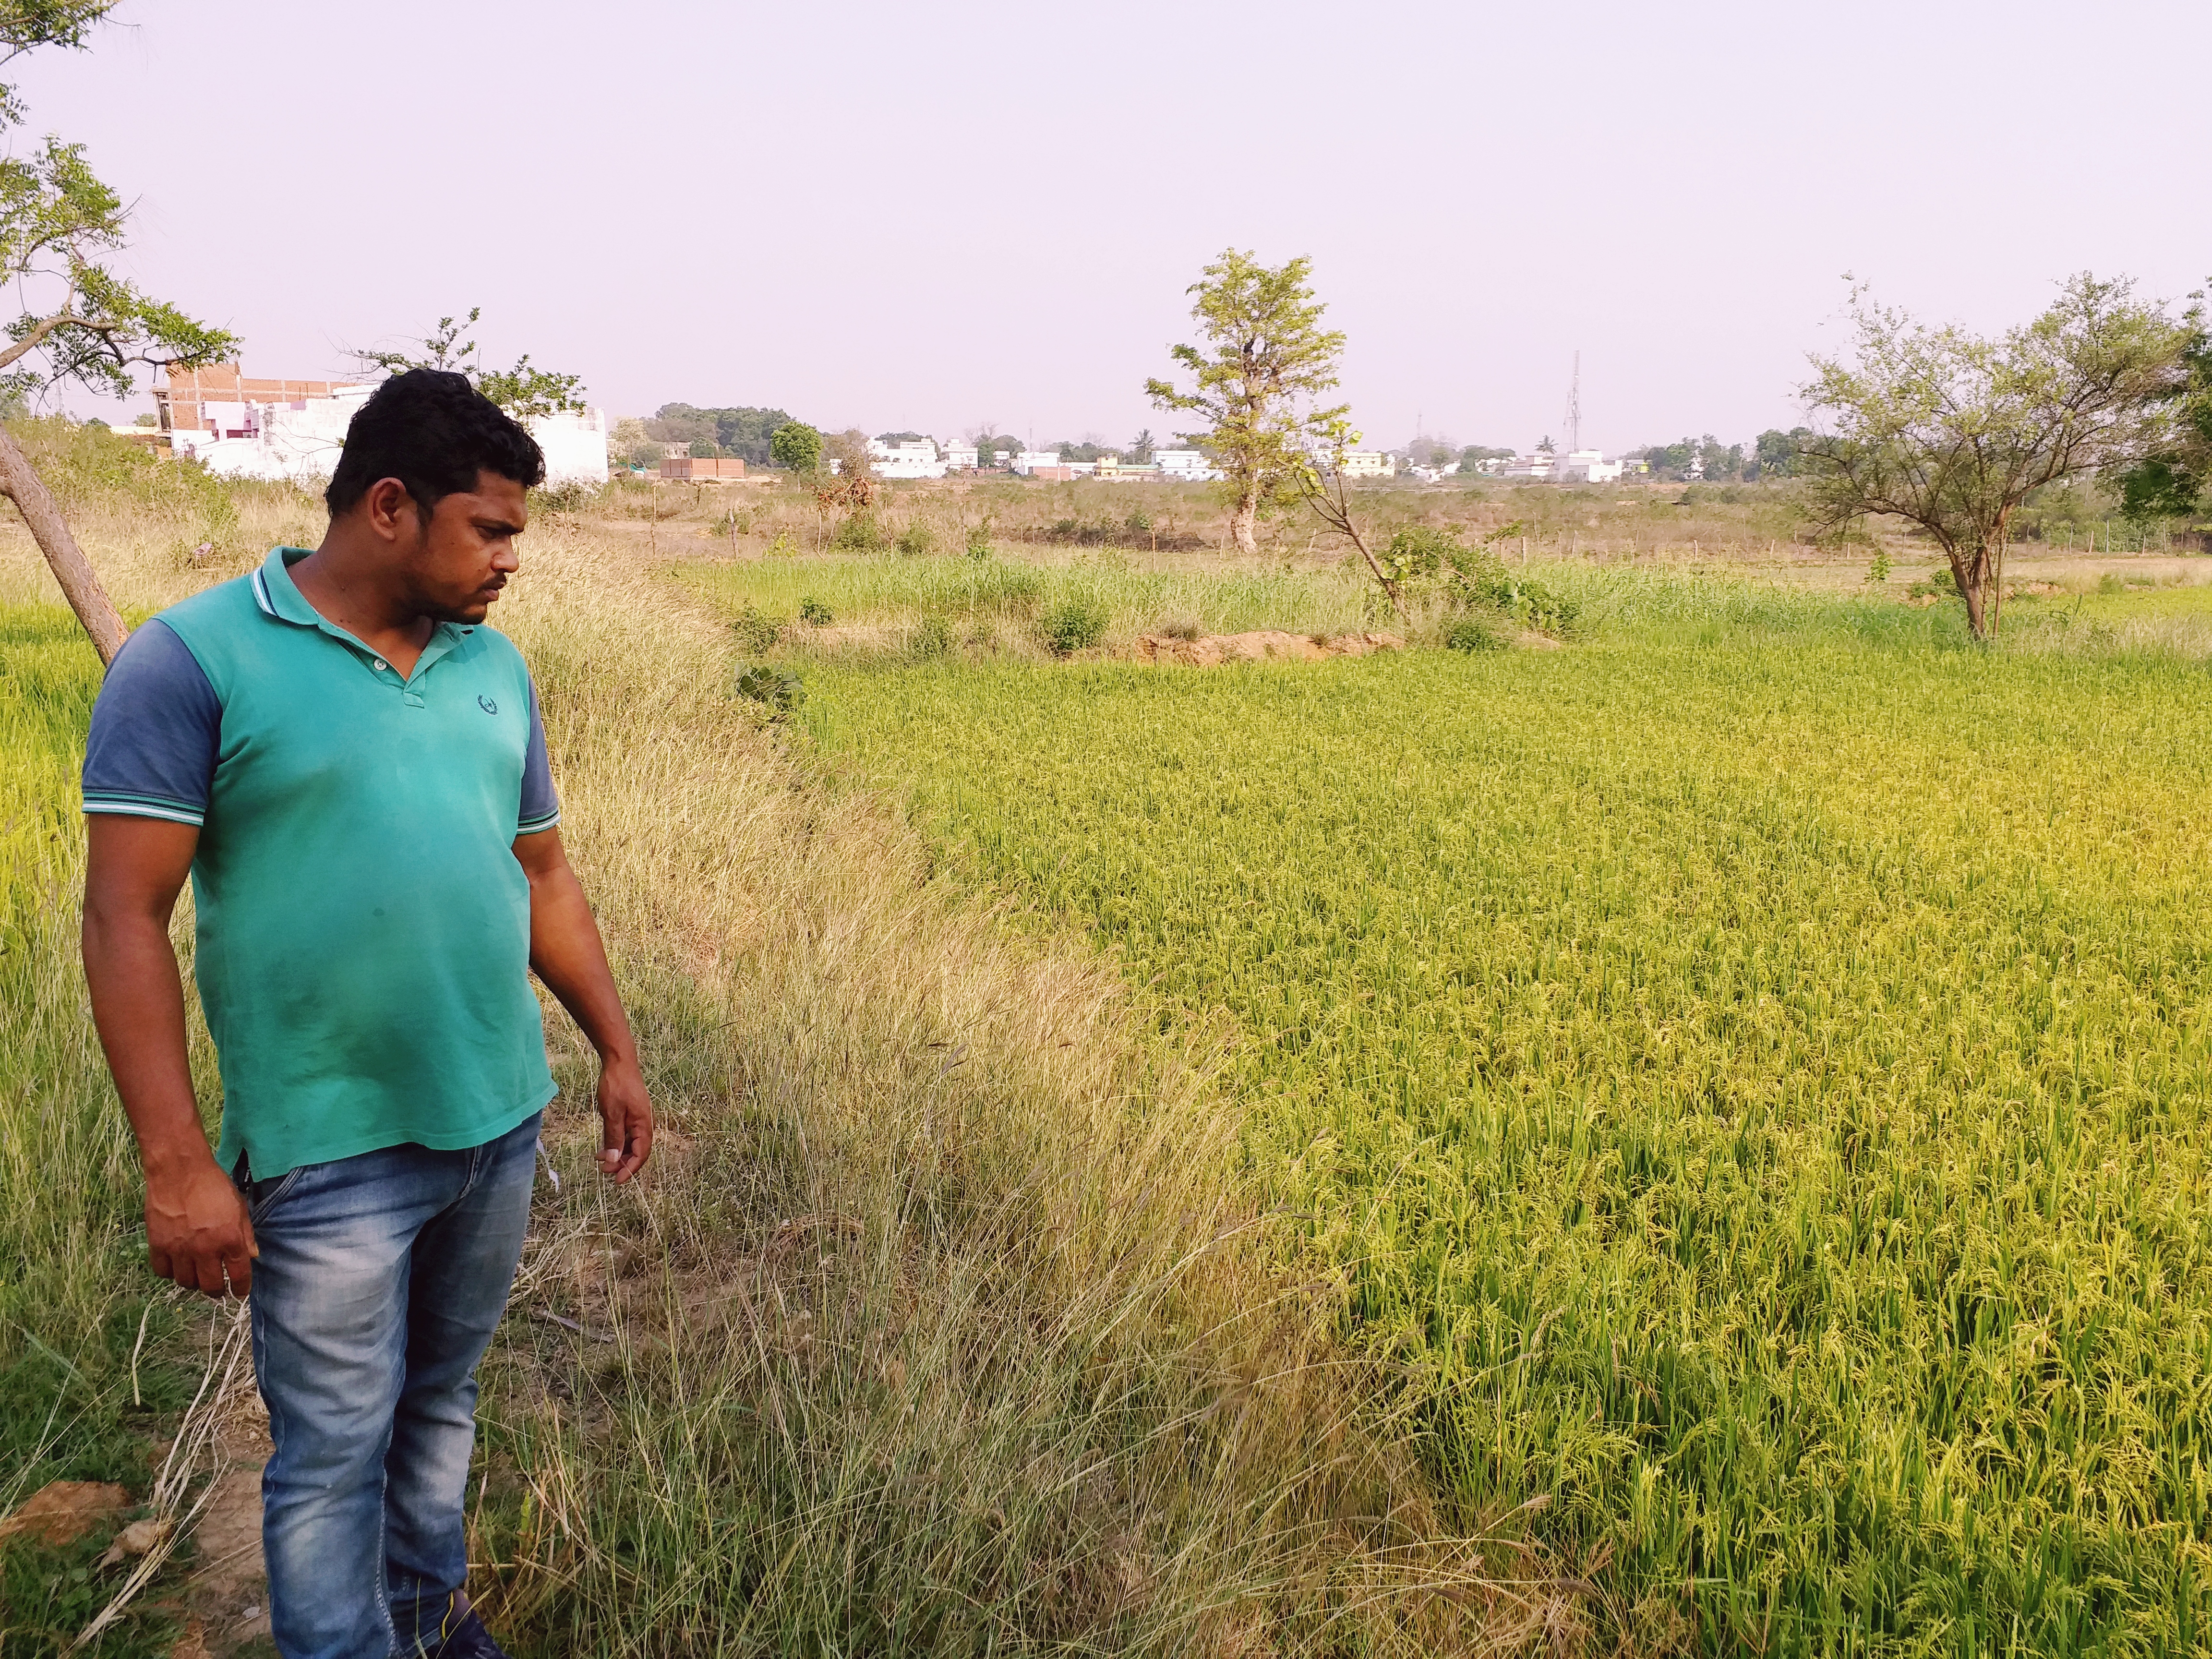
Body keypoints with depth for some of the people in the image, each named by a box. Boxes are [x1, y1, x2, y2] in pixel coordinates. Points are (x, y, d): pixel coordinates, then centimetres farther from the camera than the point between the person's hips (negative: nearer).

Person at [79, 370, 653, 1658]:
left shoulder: (493, 666, 7)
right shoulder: (193, 661, -11)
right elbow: (127, 917, -13)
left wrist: (618, 1053, 13)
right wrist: (178, 1166, -17)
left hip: (502, 1121, 6)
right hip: (333, 1152, -5)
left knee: (443, 1399, 21)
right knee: (337, 1452, 7)